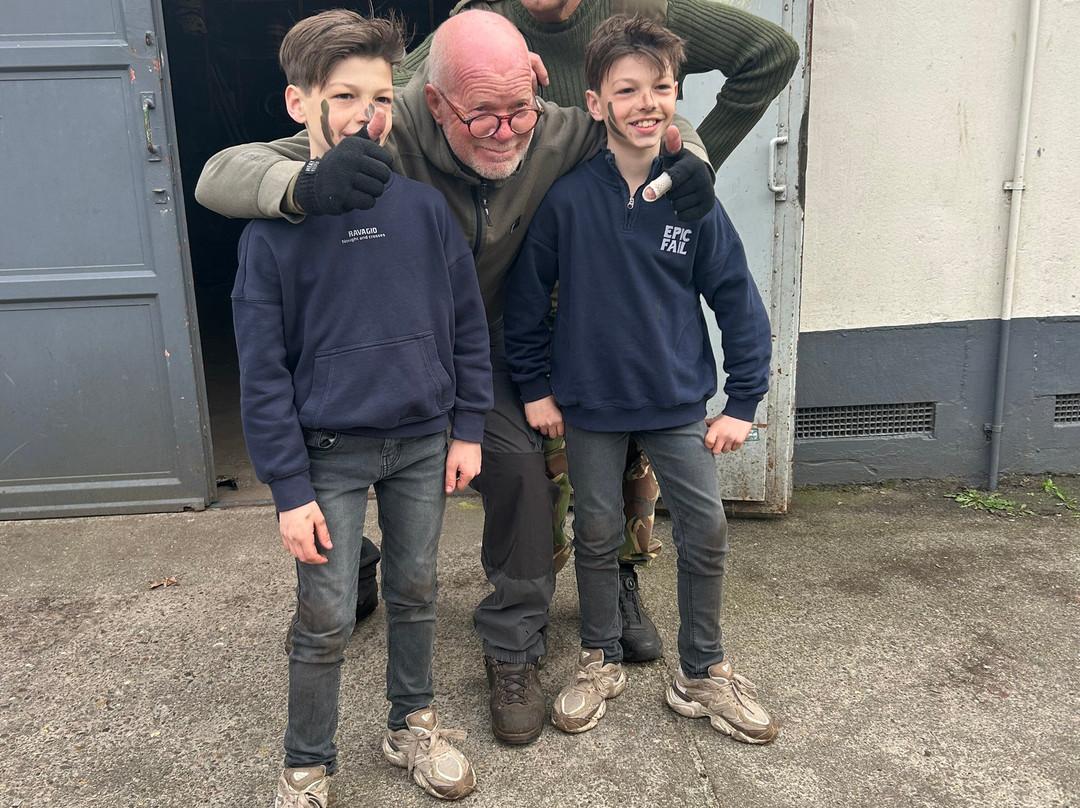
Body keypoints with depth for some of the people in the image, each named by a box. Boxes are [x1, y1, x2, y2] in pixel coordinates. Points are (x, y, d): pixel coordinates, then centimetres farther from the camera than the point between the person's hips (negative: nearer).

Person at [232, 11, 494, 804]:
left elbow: (468, 321, 4)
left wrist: (467, 428, 2)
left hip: (423, 442, 3)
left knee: (416, 595, 16)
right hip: (330, 454, -2)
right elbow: (263, 367, -8)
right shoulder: (275, 225, -8)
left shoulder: (423, 206, -2)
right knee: (326, 623, 6)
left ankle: (412, 724, 39)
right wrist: (289, 488, -10)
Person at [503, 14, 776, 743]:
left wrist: (743, 402, -3)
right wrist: (535, 386, 1)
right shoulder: (568, 198, -11)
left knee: (707, 533, 4)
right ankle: (601, 662, 34)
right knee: (598, 536, 12)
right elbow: (526, 297, -1)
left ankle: (703, 673, 26)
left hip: (678, 404, 1)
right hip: (591, 407, -1)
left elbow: (738, 302, -1)